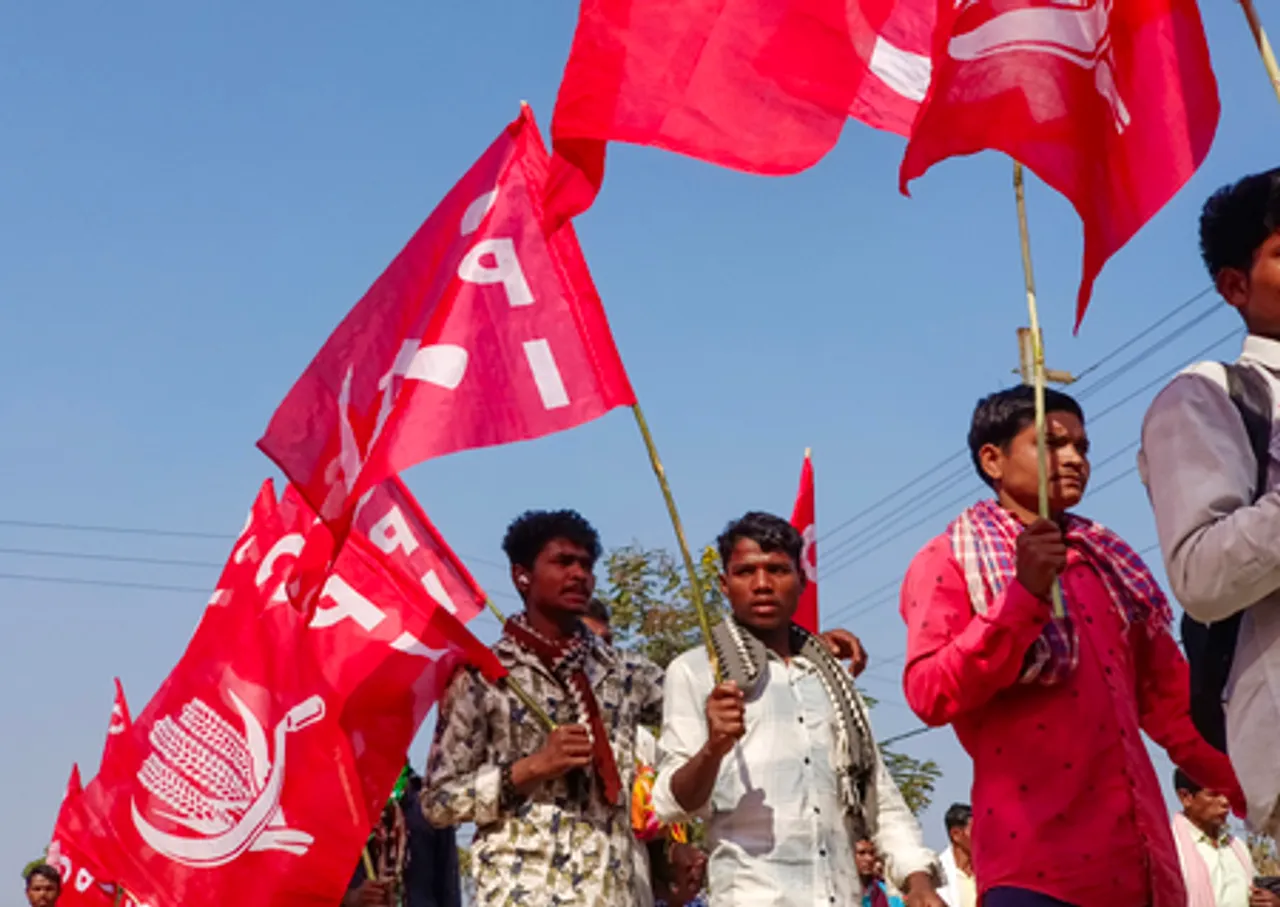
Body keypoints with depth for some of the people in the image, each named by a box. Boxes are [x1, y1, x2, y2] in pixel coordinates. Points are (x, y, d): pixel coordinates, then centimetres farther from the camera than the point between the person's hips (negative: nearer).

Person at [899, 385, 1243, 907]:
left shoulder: (1107, 562, 19)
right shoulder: (950, 561, 2)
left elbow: (1169, 698, 21)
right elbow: (930, 696, -11)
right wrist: (1024, 595, -17)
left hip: (1138, 860, 6)